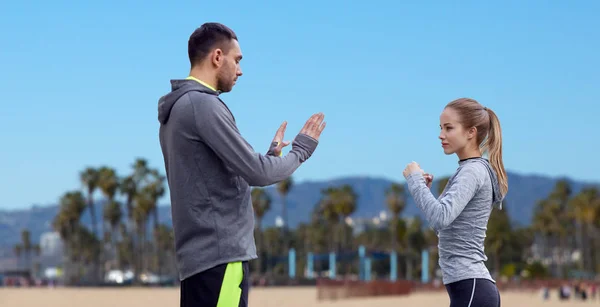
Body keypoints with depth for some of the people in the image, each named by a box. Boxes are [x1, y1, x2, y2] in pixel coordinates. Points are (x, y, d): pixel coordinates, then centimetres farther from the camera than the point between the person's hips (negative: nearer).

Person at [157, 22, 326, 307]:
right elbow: (257, 172, -13)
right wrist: (301, 148, 3)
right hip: (219, 255, -10)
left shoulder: (179, 108, 18)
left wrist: (271, 153, 21)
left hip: (200, 254, 10)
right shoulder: (203, 105, -12)